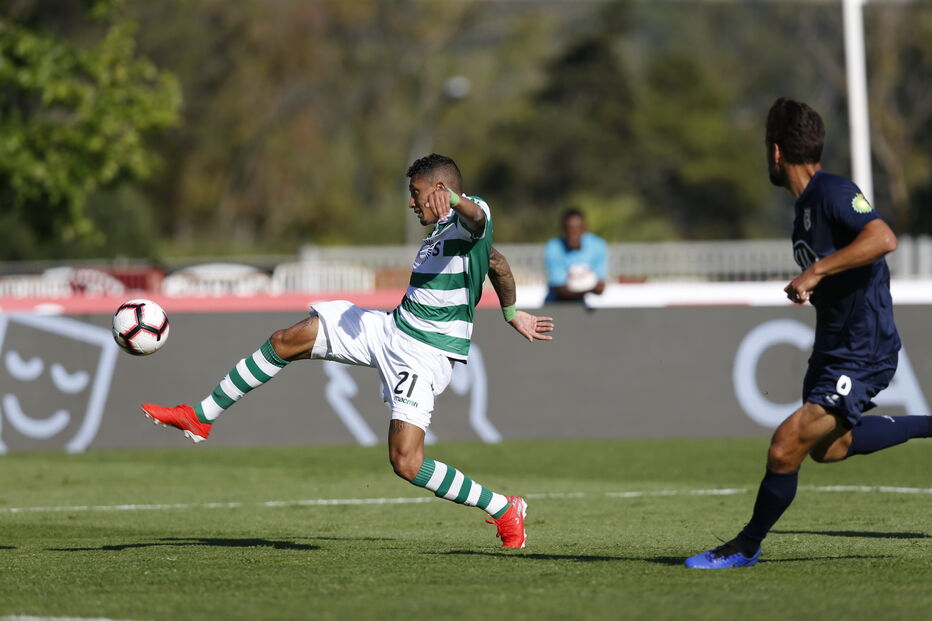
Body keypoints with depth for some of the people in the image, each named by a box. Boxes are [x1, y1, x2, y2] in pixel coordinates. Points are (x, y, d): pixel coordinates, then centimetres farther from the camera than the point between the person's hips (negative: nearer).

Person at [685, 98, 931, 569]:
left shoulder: (833, 192, -18)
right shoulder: (806, 205, 11)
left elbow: (883, 239, -34)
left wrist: (816, 272, -33)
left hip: (862, 354, -11)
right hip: (832, 348, 11)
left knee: (785, 450, -14)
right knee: (827, 448, 25)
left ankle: (746, 547, 4)